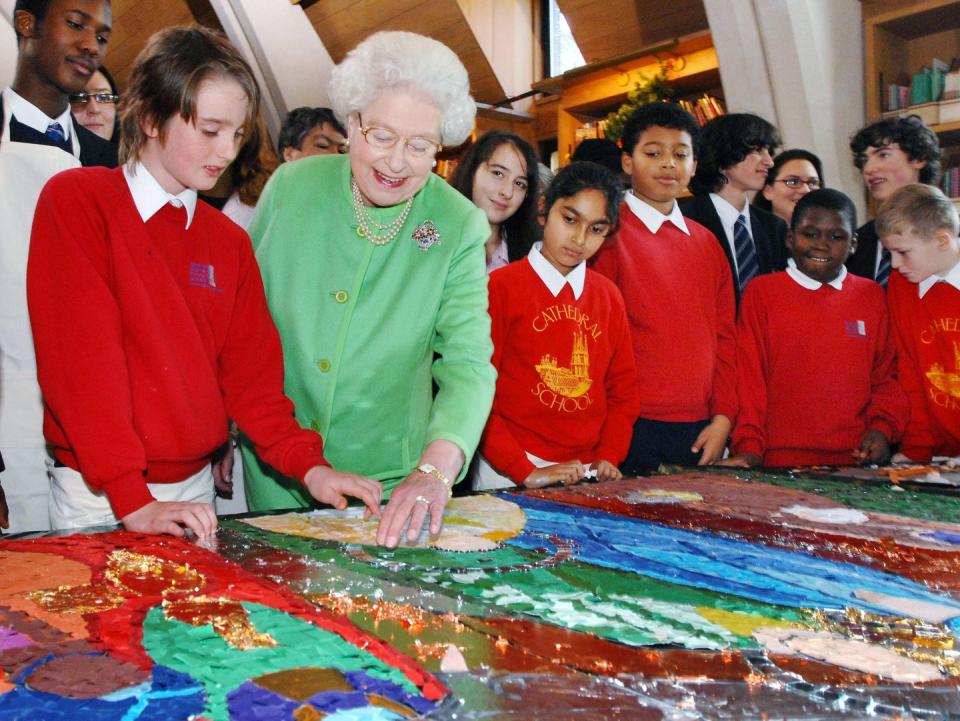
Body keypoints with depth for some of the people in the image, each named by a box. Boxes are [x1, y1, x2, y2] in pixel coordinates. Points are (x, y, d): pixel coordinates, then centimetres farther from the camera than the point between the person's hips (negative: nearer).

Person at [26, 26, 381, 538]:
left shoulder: (230, 242, 7)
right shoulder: (74, 200, -8)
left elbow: (251, 371, 4)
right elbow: (80, 356, -17)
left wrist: (310, 466, -11)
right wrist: (133, 500, -22)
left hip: (195, 490, 5)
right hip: (98, 498, -4)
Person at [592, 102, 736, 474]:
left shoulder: (706, 243, 13)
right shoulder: (607, 234, -5)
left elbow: (724, 335, 12)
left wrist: (723, 416, 3)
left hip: (701, 430, 5)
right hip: (633, 428, -5)